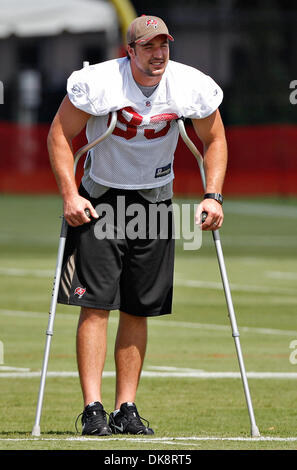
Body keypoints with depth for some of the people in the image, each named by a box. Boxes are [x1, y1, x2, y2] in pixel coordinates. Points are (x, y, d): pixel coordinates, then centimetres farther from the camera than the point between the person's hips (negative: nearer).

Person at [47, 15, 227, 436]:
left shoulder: (193, 87, -10)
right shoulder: (98, 82, -19)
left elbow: (214, 140, 6)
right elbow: (60, 135, -9)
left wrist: (213, 196, -4)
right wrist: (69, 195, -18)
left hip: (155, 201, 3)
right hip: (100, 198, -3)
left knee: (138, 310, 4)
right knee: (95, 304, -12)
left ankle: (126, 410, 10)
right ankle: (93, 409, -11)